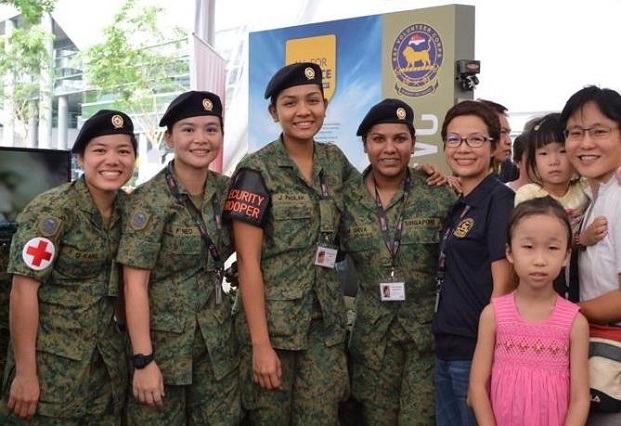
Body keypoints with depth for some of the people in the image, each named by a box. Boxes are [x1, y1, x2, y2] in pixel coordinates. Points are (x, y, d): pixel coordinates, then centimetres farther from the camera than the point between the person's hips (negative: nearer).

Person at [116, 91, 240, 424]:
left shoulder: (225, 190, 1)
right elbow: (135, 285, -17)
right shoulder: (150, 200, -15)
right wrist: (143, 359, -20)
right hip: (163, 340, -5)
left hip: (217, 341, 5)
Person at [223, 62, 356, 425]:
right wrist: (261, 344, -17)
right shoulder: (257, 170, -10)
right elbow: (248, 261, -13)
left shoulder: (335, 160, 7)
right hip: (272, 320, -5)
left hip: (326, 322, 5)